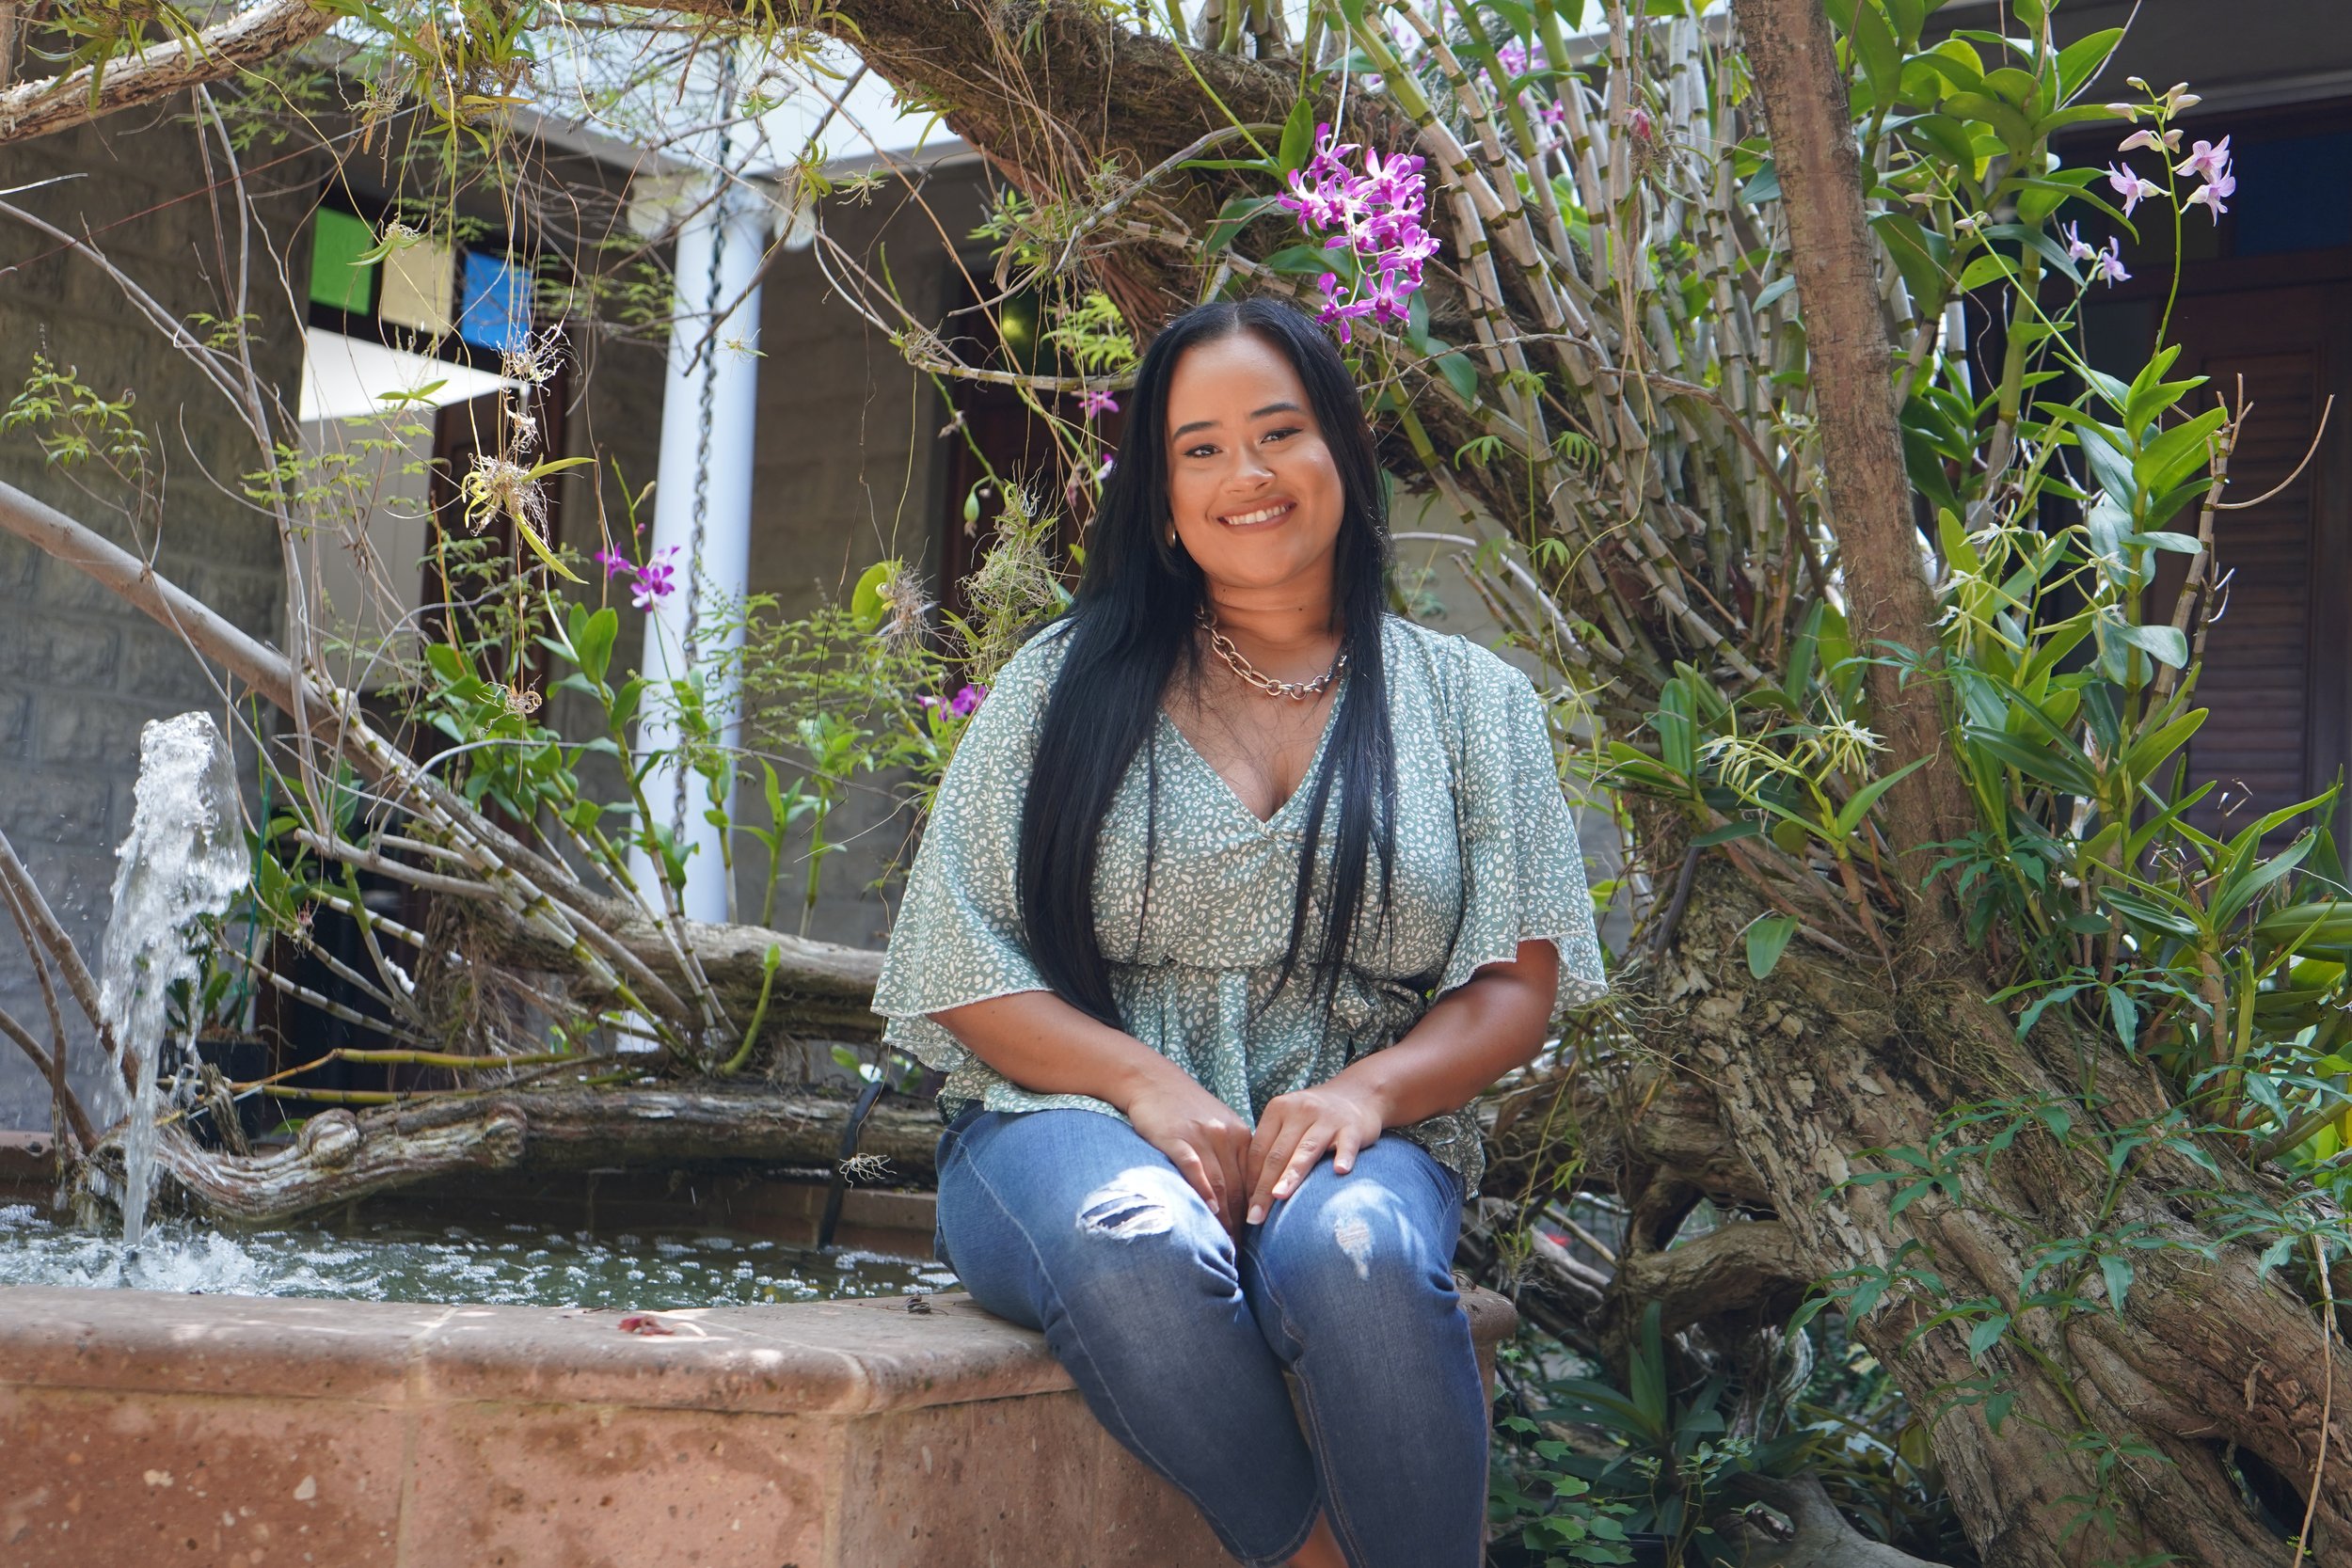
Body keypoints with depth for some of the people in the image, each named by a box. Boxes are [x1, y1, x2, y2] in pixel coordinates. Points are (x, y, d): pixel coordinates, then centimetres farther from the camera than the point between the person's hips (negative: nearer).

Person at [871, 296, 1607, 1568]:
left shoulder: (1465, 700, 13)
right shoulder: (1069, 683, 11)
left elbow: (1518, 983, 8)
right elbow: (958, 964, 5)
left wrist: (1367, 1091, -13)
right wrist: (1144, 1081, -12)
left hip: (1346, 1141, 0)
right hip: (1085, 1122, 0)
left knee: (1356, 1247, -37)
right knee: (1136, 1242, -37)